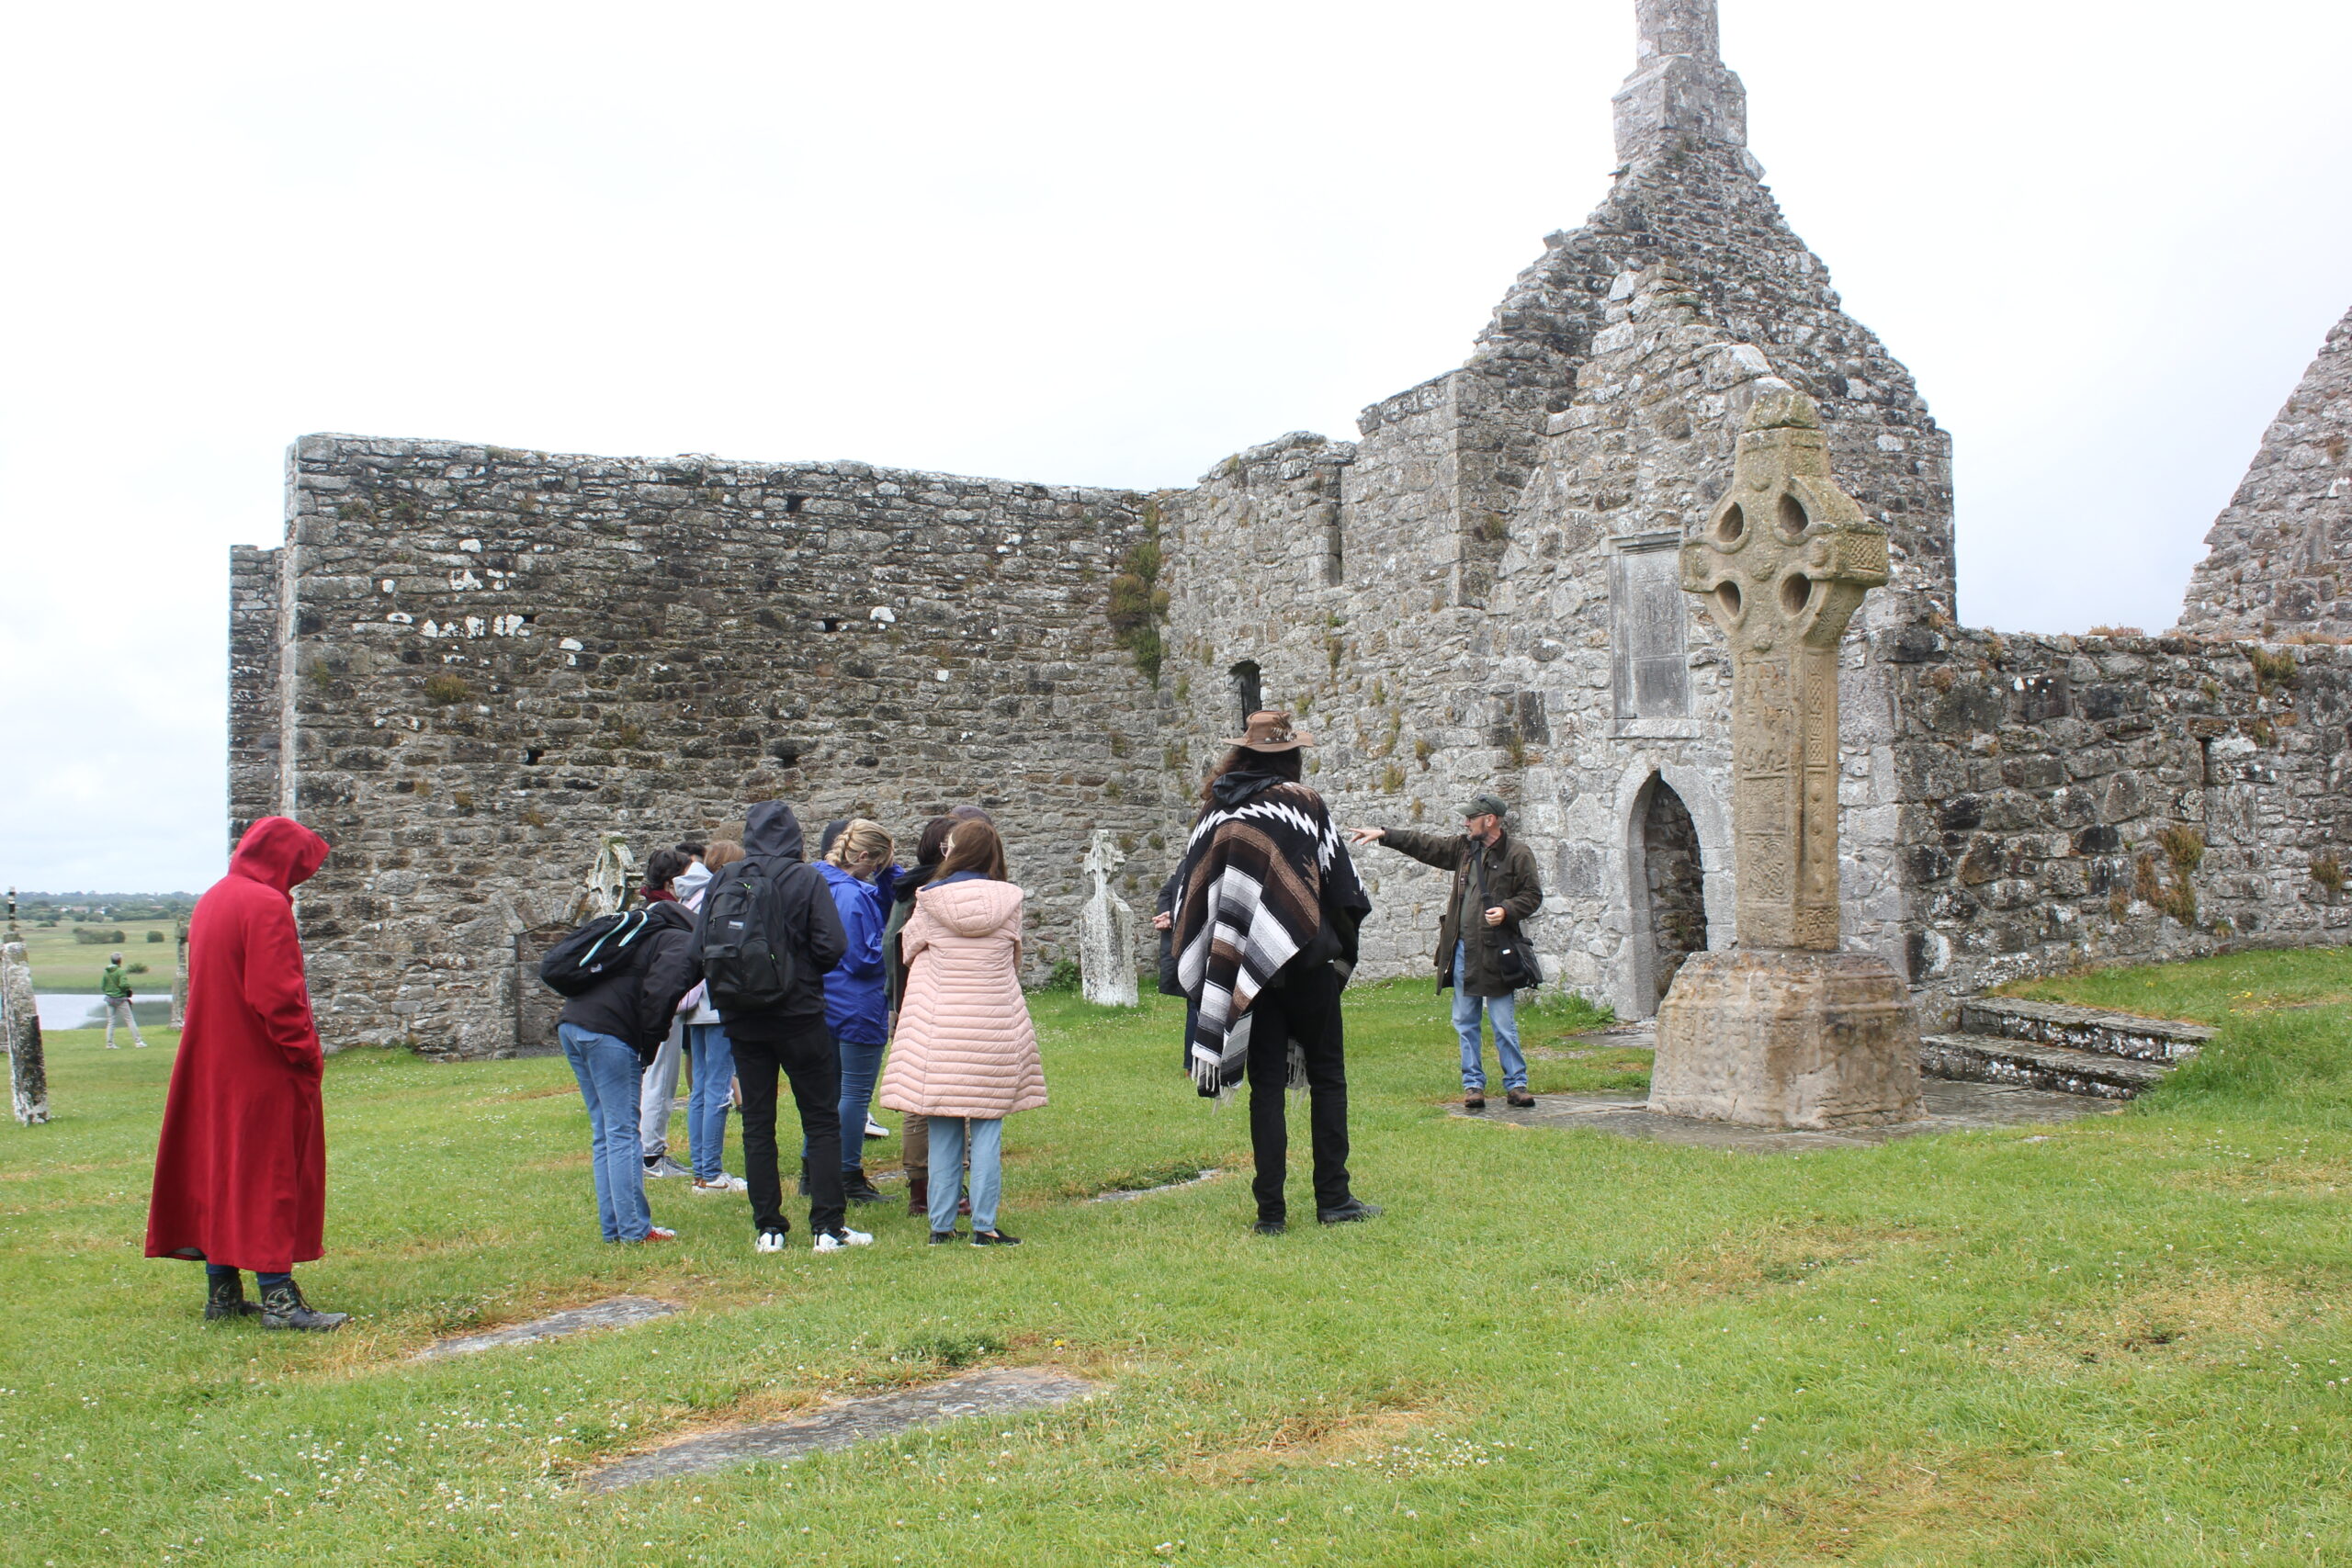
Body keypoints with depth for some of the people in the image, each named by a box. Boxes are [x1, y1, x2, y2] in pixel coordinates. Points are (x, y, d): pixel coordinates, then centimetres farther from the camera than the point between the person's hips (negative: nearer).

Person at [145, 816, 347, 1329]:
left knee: (215, 1171, 12)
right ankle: (279, 1298, -4)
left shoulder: (210, 901, 13)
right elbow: (277, 994, -22)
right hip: (262, 1070, -9)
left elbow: (207, 986, 17)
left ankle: (223, 1292, 19)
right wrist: (307, 1052, -13)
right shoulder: (267, 906, -16)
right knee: (268, 1174, -5)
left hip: (210, 1069, 9)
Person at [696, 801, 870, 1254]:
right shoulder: (806, 878, -9)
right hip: (799, 1016, -3)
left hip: (742, 1021, 3)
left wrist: (727, 990, 12)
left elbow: (699, 947, -4)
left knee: (757, 1124, 10)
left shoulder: (721, 881, -1)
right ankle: (827, 1227, 3)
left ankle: (768, 1228, 12)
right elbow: (832, 946, -15)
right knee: (822, 1122, 5)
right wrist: (802, 967, 5)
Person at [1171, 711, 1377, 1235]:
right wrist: (1345, 948, 12)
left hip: (1245, 970, 3)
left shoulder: (1215, 812, 5)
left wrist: (1198, 971, 15)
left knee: (1266, 1085, 6)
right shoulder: (1305, 803, -3)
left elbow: (1190, 892, 7)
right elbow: (1342, 885, -3)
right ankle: (1333, 1197, 10)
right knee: (1326, 1075, 9)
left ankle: (1271, 1210, 4)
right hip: (1306, 961, -2)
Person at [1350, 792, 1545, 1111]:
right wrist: (1384, 835, 15)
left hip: (1496, 952, -6)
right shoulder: (1464, 846, 12)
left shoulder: (1518, 853, -5)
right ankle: (1473, 1084, 17)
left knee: (1504, 1023, -1)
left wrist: (1507, 910, -19)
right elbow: (1425, 845, 18)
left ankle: (1516, 1084, 9)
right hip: (1463, 949, 6)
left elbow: (1532, 895, -3)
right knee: (1464, 1022, 9)